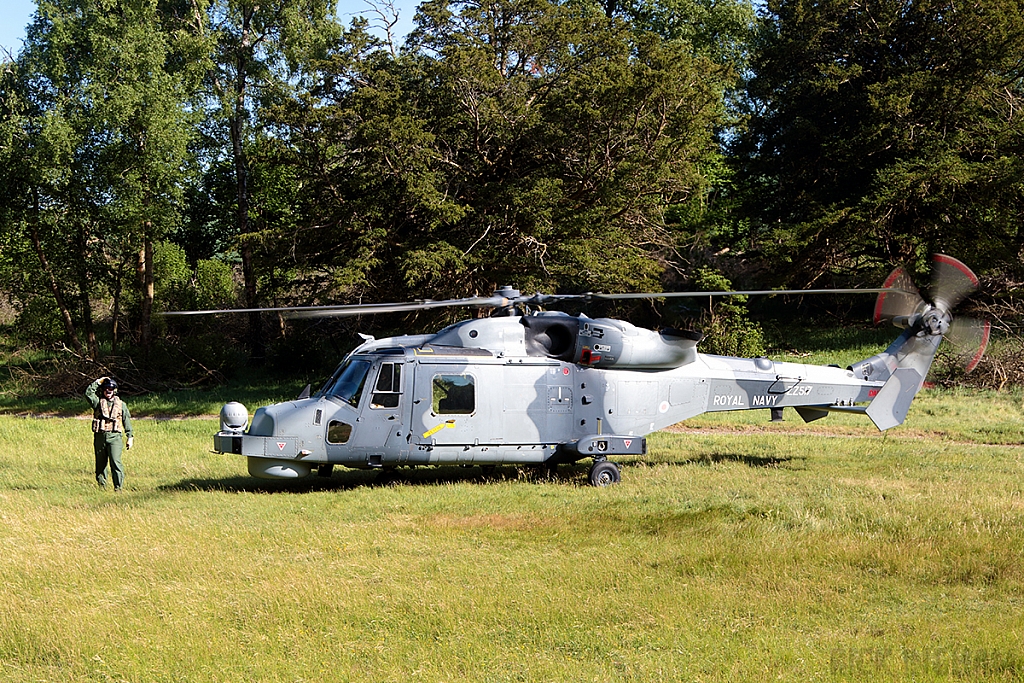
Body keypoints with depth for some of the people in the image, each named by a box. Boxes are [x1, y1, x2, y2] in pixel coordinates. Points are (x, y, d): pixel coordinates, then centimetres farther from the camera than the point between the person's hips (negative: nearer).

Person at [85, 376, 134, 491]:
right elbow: (88, 393, -7)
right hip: (100, 437, 2)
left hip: (114, 437, -2)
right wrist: (98, 382, -3)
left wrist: (130, 437, 8)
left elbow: (127, 422, 14)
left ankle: (118, 486, -13)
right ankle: (101, 484, 19)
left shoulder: (121, 404, 12)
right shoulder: (98, 402, 10)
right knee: (100, 463, 7)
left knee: (115, 461, -14)